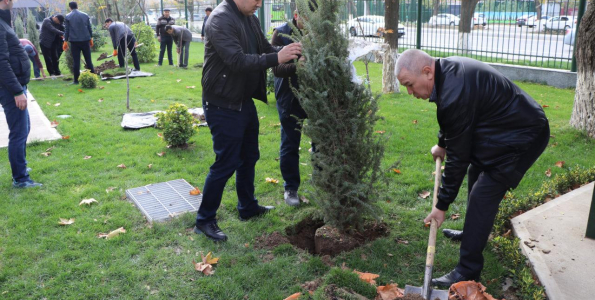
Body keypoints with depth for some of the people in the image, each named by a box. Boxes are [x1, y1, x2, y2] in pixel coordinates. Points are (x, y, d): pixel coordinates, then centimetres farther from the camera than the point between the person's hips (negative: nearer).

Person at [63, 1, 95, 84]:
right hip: (85, 40, 1)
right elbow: (89, 28, 8)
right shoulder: (85, 15, 6)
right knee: (88, 60, 6)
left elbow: (66, 30, 0)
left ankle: (76, 80, 1)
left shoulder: (68, 17, 1)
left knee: (76, 61, 0)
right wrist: (91, 38, 17)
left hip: (74, 41, -1)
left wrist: (65, 41, 5)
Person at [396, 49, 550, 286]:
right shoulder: (448, 69, -3)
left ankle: (467, 273, -4)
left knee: (482, 197, -12)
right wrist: (442, 144, 30)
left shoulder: (454, 95, -32)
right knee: (476, 172, 23)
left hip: (522, 138, -11)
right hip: (519, 124, 11)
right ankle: (474, 231, 43)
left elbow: (458, 156, -25)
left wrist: (442, 205, -16)